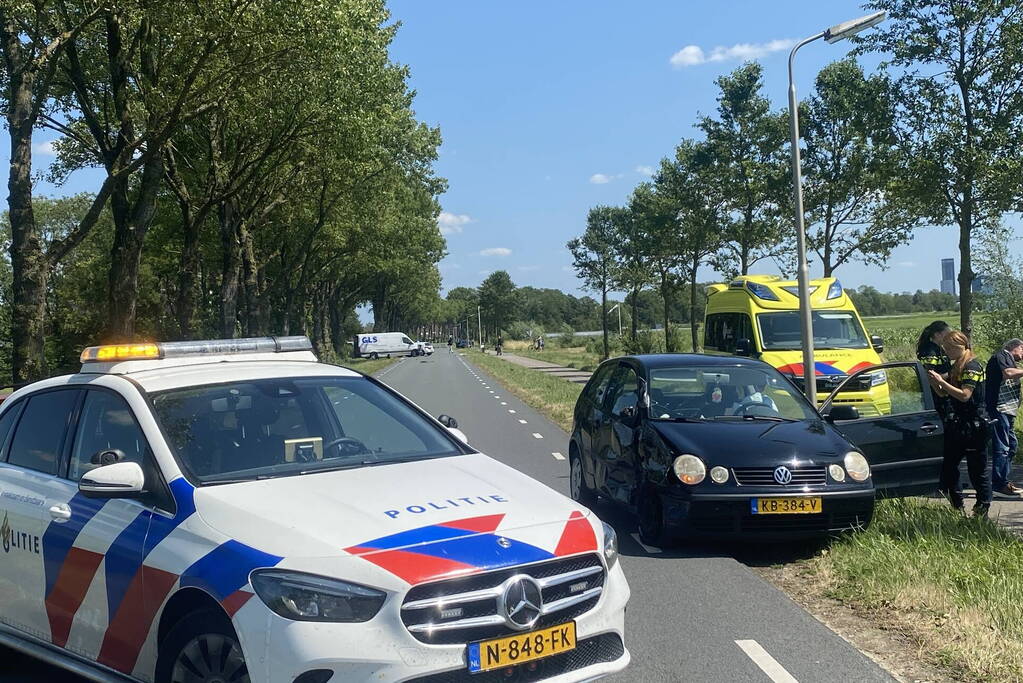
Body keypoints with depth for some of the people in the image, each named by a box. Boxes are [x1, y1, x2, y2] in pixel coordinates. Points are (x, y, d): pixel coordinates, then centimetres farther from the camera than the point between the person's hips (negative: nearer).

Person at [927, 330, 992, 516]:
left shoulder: (972, 366, -13)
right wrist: (932, 380, -2)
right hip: (959, 422, 9)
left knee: (978, 466, -1)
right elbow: (943, 393, 15)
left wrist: (941, 381, -21)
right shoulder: (956, 367, 14)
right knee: (948, 463, 8)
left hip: (975, 424, -9)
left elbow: (964, 395, -22)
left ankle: (983, 508, 6)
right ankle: (956, 506, 15)